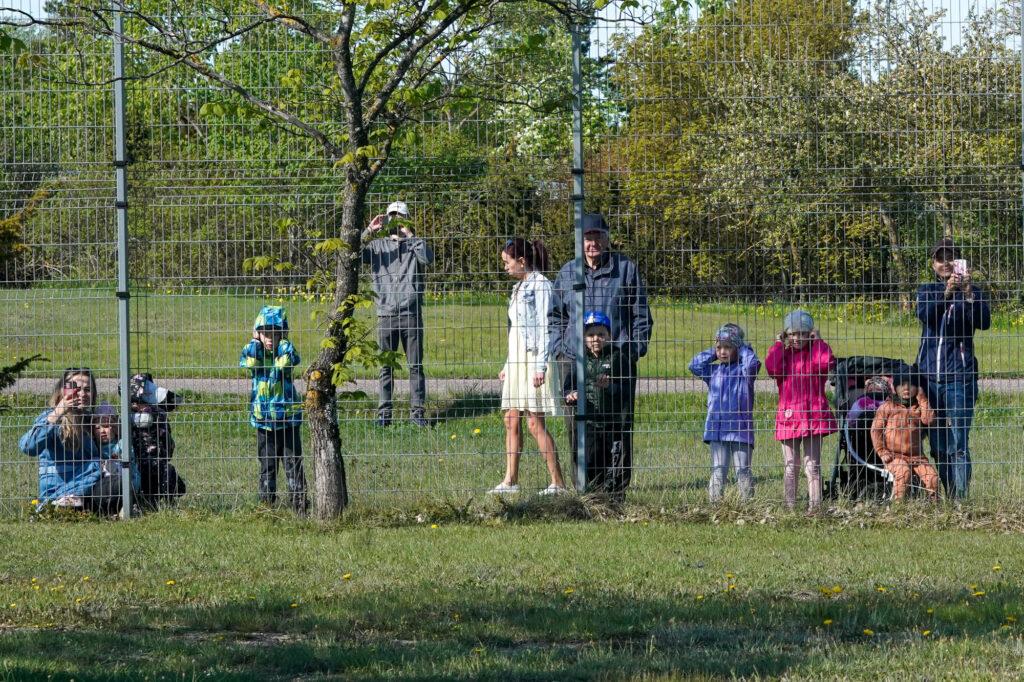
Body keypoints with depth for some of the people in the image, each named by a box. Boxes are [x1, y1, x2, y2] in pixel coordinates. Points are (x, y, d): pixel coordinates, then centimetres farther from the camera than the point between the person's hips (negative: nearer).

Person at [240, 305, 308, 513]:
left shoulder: (285, 352, -3)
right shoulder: (256, 353, 1)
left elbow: (286, 362, -26)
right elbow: (248, 362, -21)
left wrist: (283, 342, -14)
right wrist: (256, 341, -13)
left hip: (287, 417, -2)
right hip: (263, 418, 2)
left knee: (293, 462, -1)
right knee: (267, 464, 9)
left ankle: (298, 501, 2)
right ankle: (266, 501, 15)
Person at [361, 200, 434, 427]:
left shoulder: (414, 245, 9)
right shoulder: (378, 245, 11)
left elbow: (427, 258, -10)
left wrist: (410, 236, -10)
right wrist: (369, 231, -11)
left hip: (411, 313, -1)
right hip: (386, 313, 1)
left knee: (415, 365, 0)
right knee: (386, 366, 3)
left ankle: (417, 412, 3)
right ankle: (384, 413, 7)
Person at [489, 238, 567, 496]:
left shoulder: (540, 285, -11)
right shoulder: (520, 287, 17)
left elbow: (545, 328, -16)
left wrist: (540, 367, -21)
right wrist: (507, 366, 22)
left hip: (533, 359, -9)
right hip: (517, 359, 9)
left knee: (535, 423, -10)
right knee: (511, 420, 7)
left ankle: (558, 482, -8)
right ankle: (510, 480, 11)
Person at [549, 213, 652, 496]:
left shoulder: (626, 269, 5)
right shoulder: (567, 273, 13)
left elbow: (641, 314, 8)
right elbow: (555, 316, 22)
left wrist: (635, 349, -1)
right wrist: (558, 349, 10)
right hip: (574, 360, 2)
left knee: (619, 424, -3)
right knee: (576, 425, 0)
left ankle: (618, 483, 4)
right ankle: (583, 484, 6)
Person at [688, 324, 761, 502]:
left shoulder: (743, 369, 1)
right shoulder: (713, 370, 13)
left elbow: (753, 364, -19)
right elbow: (695, 366, 4)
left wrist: (743, 348, -3)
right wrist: (712, 352, 6)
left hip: (740, 429, -3)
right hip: (717, 430, 3)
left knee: (743, 471, 0)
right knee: (718, 472, 4)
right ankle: (714, 503, 4)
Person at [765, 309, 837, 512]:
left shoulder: (815, 352, 7)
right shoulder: (782, 354, 9)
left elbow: (826, 363, -16)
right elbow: (772, 367, -13)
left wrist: (817, 341, -5)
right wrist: (779, 344, -4)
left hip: (813, 414, -1)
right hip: (789, 415, 1)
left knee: (812, 465, 0)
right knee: (791, 467, 4)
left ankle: (814, 505, -2)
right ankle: (790, 507, 5)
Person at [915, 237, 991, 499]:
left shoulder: (973, 293, 4)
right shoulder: (927, 290, 12)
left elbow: (984, 322, -13)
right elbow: (924, 313, -10)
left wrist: (968, 294, -28)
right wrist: (946, 293, -27)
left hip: (959, 376, -4)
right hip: (929, 375, 4)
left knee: (959, 443, -12)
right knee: (938, 445, 7)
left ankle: (961, 497, -16)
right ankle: (949, 497, 14)